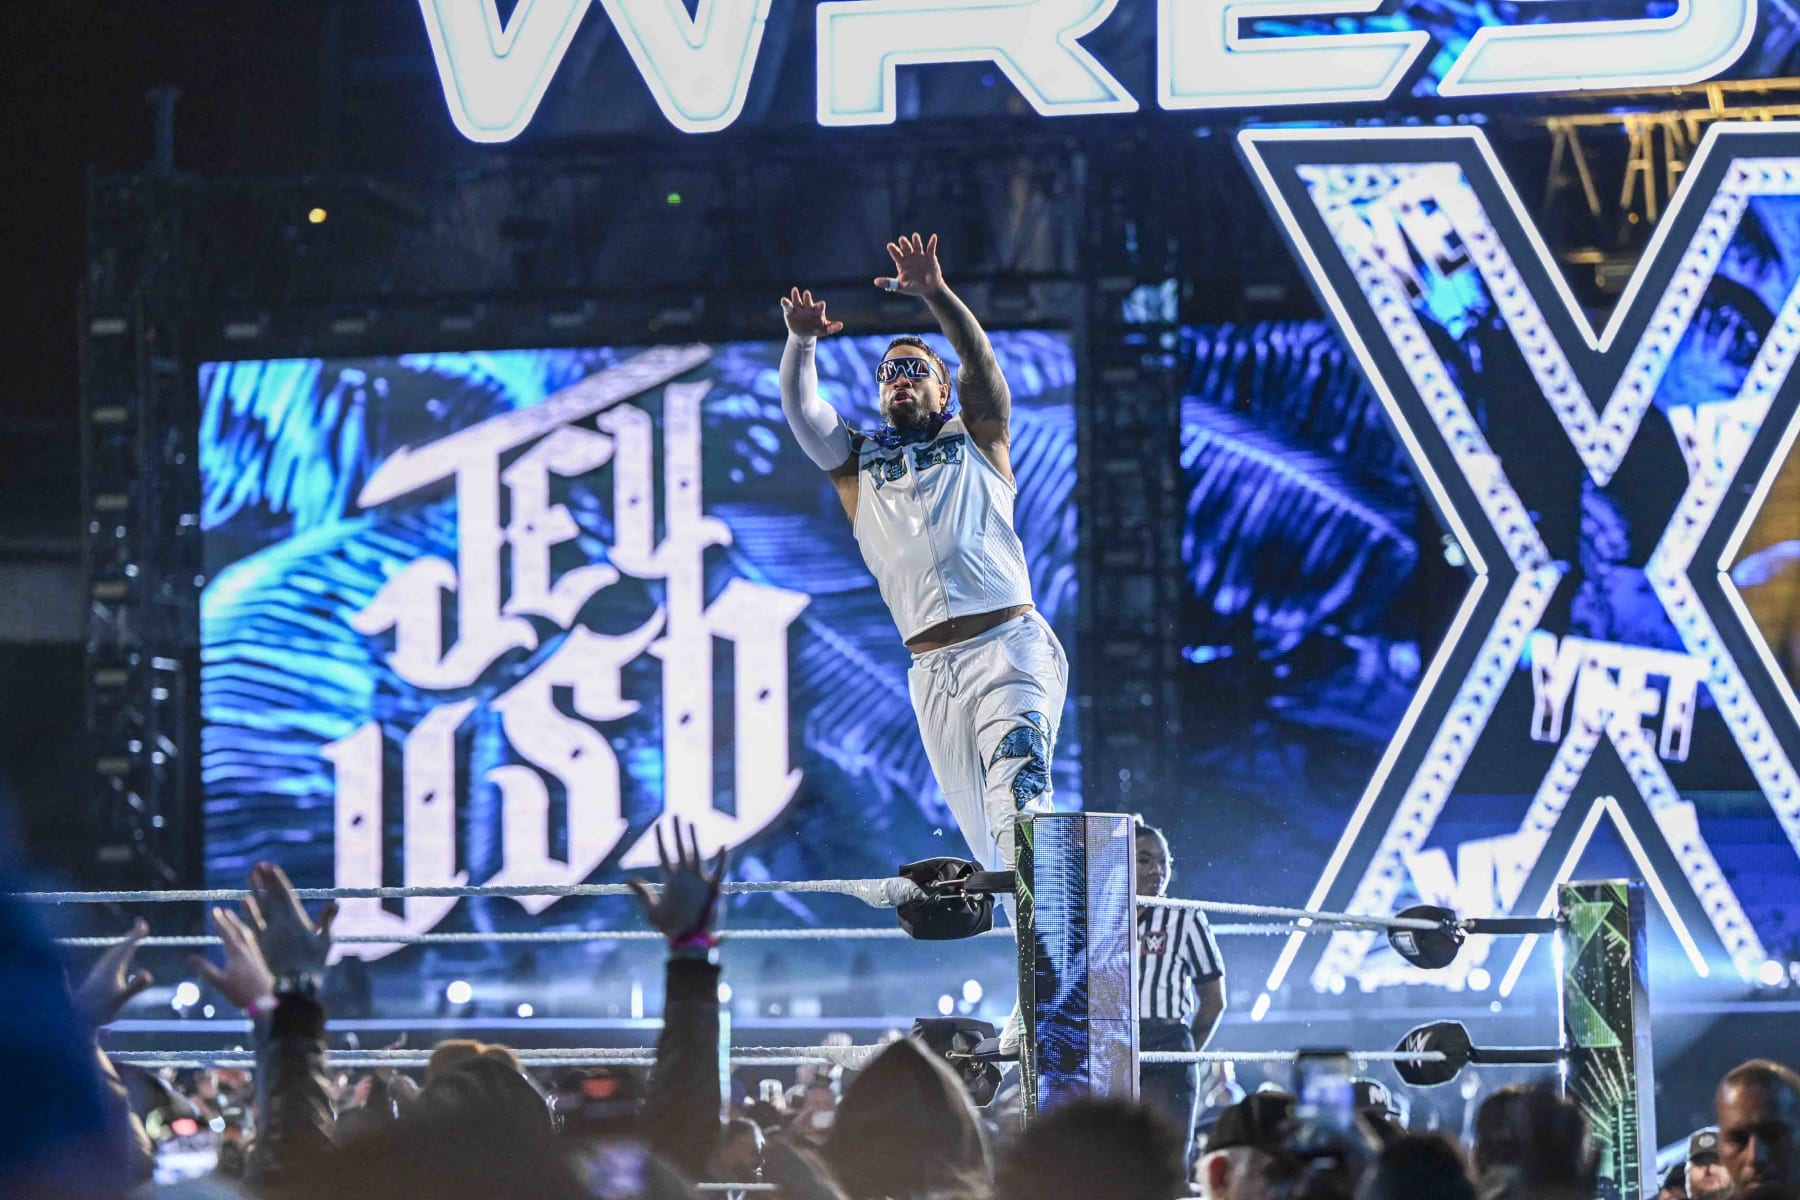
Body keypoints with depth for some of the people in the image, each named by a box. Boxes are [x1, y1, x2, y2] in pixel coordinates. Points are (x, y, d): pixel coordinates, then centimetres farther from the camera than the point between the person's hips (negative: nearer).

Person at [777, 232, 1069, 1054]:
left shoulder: (978, 445, 16)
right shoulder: (857, 464, 21)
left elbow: (982, 365, 0)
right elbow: (799, 411, 5)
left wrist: (936, 297, -16)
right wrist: (801, 342, -14)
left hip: (1011, 642, -4)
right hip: (933, 668, 4)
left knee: (1018, 791, -24)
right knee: (982, 831, 1)